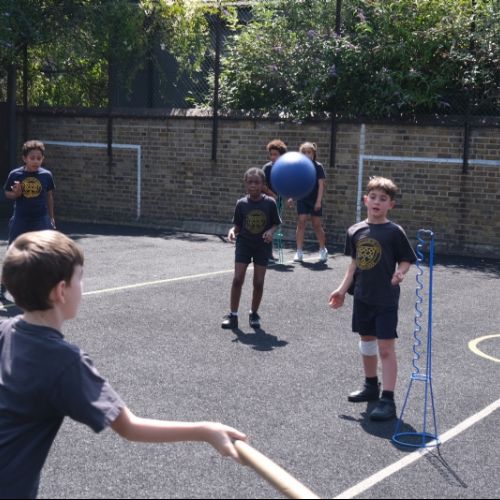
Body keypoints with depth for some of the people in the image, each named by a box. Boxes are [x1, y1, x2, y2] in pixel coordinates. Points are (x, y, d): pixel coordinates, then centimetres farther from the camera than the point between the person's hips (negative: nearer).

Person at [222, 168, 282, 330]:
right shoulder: (241, 204, -5)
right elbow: (237, 224, 3)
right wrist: (232, 231, -18)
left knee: (258, 282, 0)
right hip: (244, 244, 1)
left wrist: (271, 231, -19)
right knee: (238, 279, -6)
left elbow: (276, 223, 1)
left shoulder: (270, 203, -8)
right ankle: (233, 315, 4)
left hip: (262, 246, 0)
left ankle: (254, 314, 20)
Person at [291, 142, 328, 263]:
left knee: (316, 225, 4)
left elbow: (321, 184, -9)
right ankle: (299, 251, -2)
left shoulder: (318, 167, -7)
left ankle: (323, 250, 22)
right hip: (302, 199, 2)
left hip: (315, 200, -2)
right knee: (301, 222, -6)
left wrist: (319, 200, -14)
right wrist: (291, 196, 3)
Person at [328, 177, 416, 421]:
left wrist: (400, 273, -26)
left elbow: (407, 260, -5)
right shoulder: (355, 231, 4)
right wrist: (342, 289, 14)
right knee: (367, 341, 19)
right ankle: (371, 387, 37)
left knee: (386, 348, -6)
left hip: (386, 299, -6)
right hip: (362, 297, 6)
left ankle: (387, 400, -4)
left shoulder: (394, 232, -10)